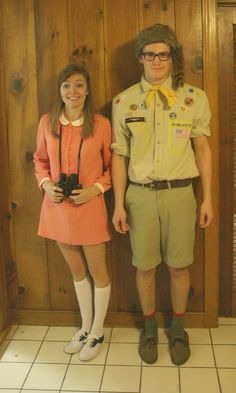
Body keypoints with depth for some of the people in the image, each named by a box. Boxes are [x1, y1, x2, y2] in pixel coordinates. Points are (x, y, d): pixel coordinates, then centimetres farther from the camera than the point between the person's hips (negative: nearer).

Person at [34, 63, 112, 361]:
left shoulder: (101, 124, -10)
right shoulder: (47, 123, -2)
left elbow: (111, 166, 0)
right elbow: (40, 160, 10)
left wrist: (96, 189, -14)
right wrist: (46, 184, -7)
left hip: (90, 207, -3)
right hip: (57, 207, 3)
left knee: (97, 271, 10)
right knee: (77, 270, 19)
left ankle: (97, 332, 30)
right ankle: (85, 327, 37)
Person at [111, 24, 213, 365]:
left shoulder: (194, 98, -1)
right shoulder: (124, 101, 0)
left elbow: (203, 149, 3)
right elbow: (120, 155, 3)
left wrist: (208, 198, 2)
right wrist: (118, 204, 1)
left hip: (180, 194, 0)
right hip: (140, 195, 1)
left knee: (179, 266, 10)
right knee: (144, 266, 11)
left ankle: (178, 329, 33)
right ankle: (149, 328, 34)